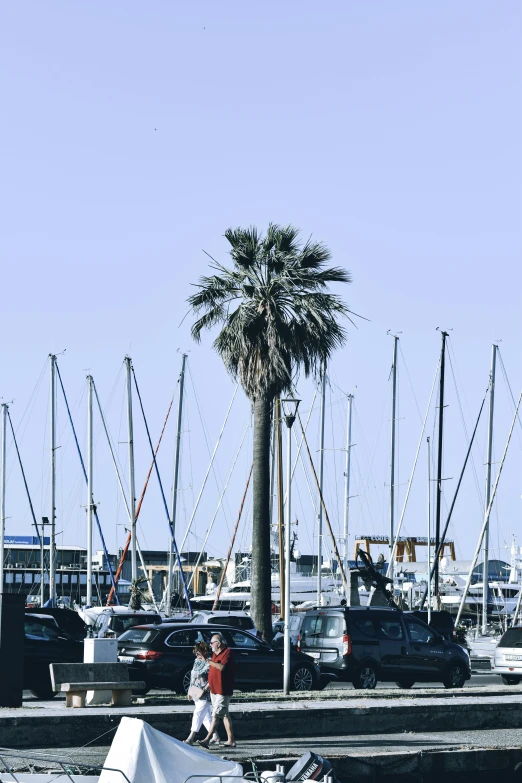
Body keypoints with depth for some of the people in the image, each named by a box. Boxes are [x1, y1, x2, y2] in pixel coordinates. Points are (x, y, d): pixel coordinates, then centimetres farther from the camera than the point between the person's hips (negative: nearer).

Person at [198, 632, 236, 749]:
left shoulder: (227, 652, -11)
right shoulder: (215, 654, 17)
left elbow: (221, 667, -27)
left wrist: (208, 661, -24)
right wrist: (208, 686, 21)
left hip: (222, 691, -9)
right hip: (214, 690, 9)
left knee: (216, 715, -12)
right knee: (225, 715, 9)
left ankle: (207, 739, -17)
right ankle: (231, 741, 12)